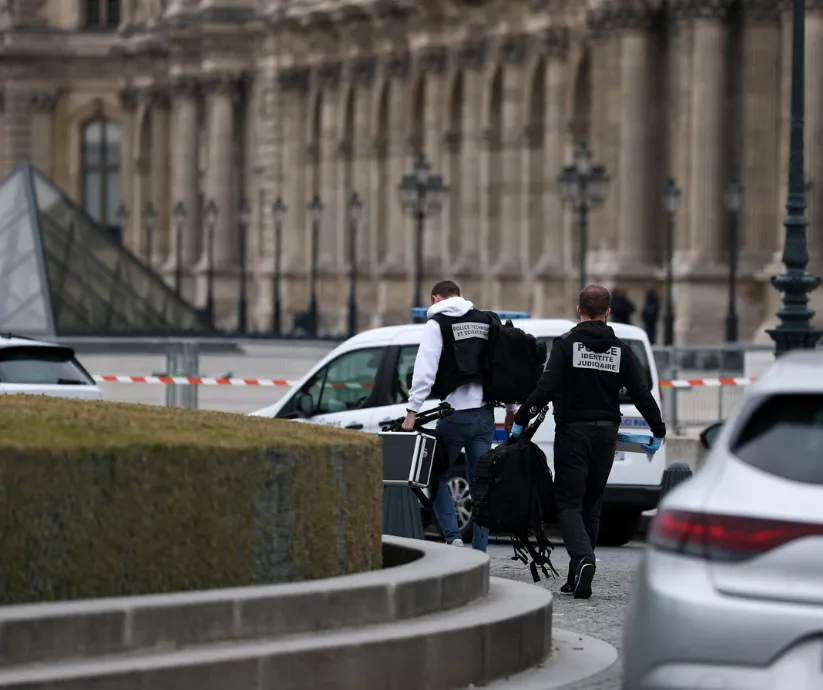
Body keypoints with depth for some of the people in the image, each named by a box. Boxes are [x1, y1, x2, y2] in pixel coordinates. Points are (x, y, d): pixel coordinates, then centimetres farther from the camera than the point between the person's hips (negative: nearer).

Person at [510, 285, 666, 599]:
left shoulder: (566, 344, -6)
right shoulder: (620, 349, 5)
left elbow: (547, 388, -16)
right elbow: (641, 393, 2)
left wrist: (521, 420, -8)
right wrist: (658, 431, 11)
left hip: (573, 433, -3)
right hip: (606, 434, 4)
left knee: (569, 502, -2)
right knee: (592, 504, 13)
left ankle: (583, 558, -28)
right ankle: (578, 578, 13)